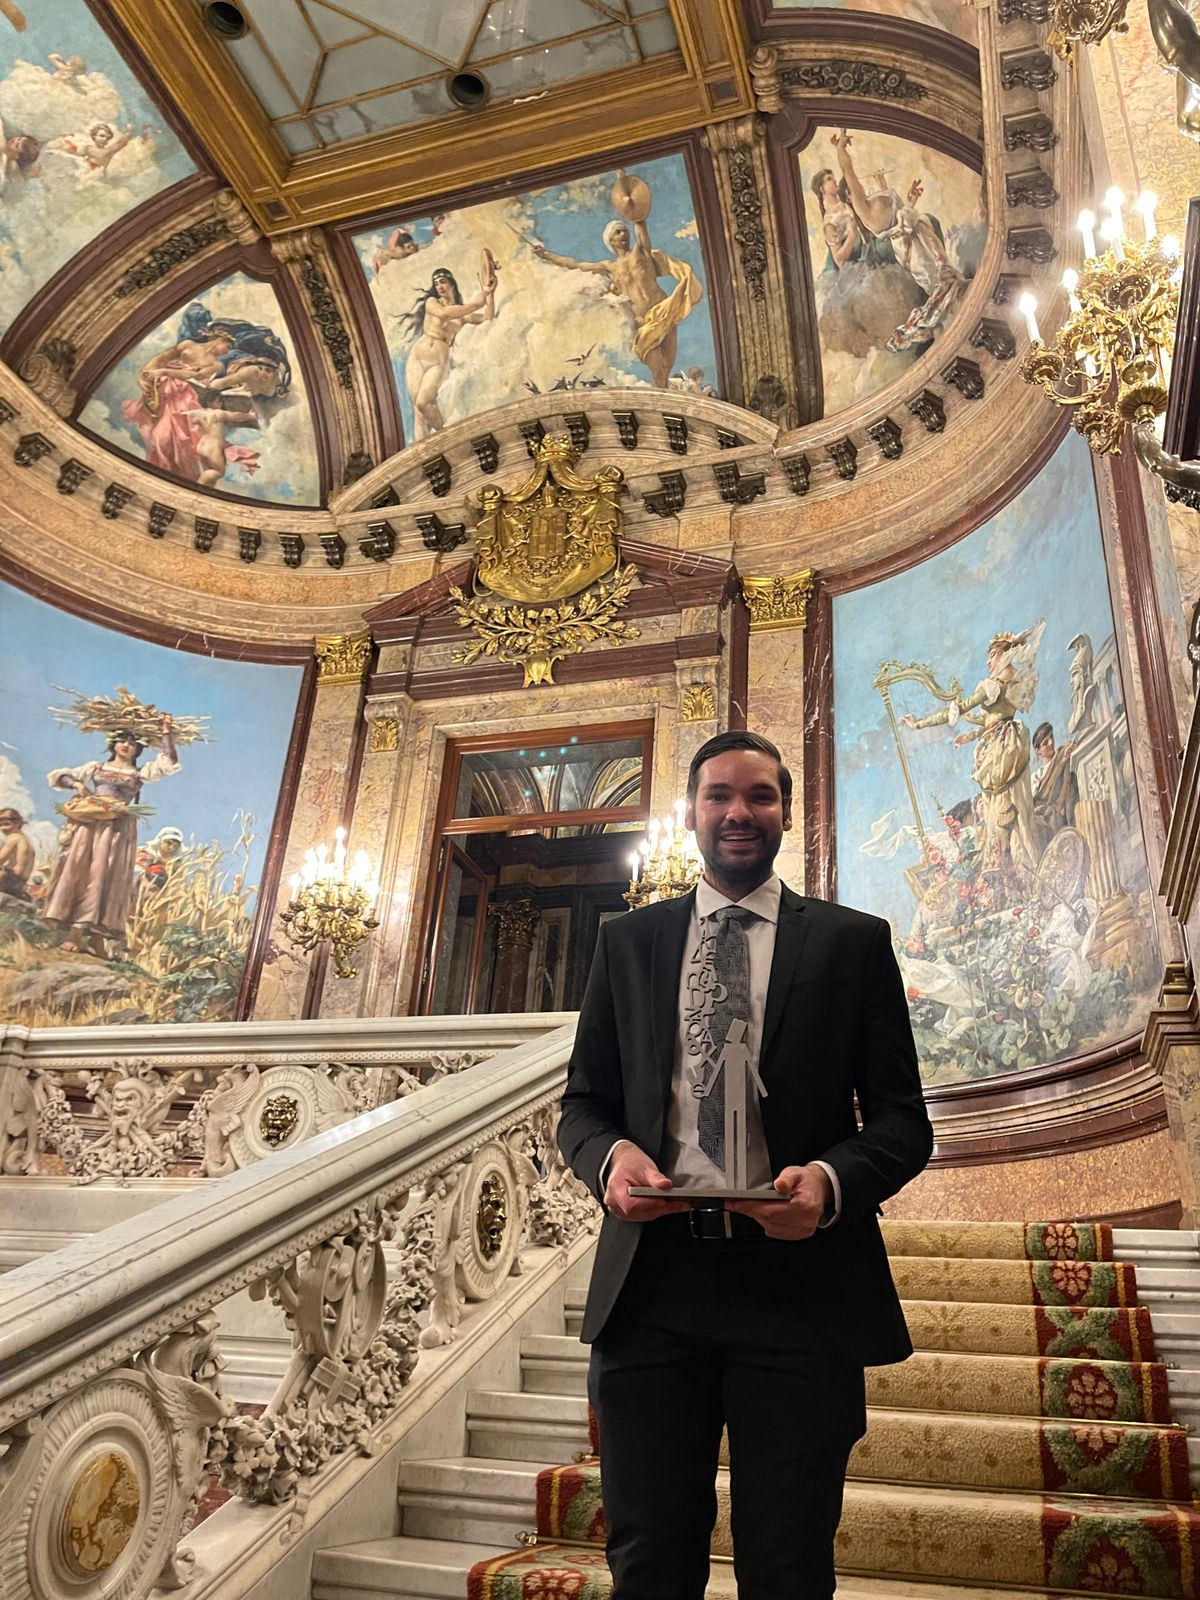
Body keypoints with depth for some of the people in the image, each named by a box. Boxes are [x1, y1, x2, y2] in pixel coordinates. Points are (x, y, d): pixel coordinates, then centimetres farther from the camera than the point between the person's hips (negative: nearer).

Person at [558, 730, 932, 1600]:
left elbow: (902, 1118, 4)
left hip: (800, 1280, -1)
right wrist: (611, 1155, -10)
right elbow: (583, 1102, 13)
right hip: (651, 1277, 2)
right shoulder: (626, 941, 11)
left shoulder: (854, 941, 6)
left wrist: (831, 1180, -16)